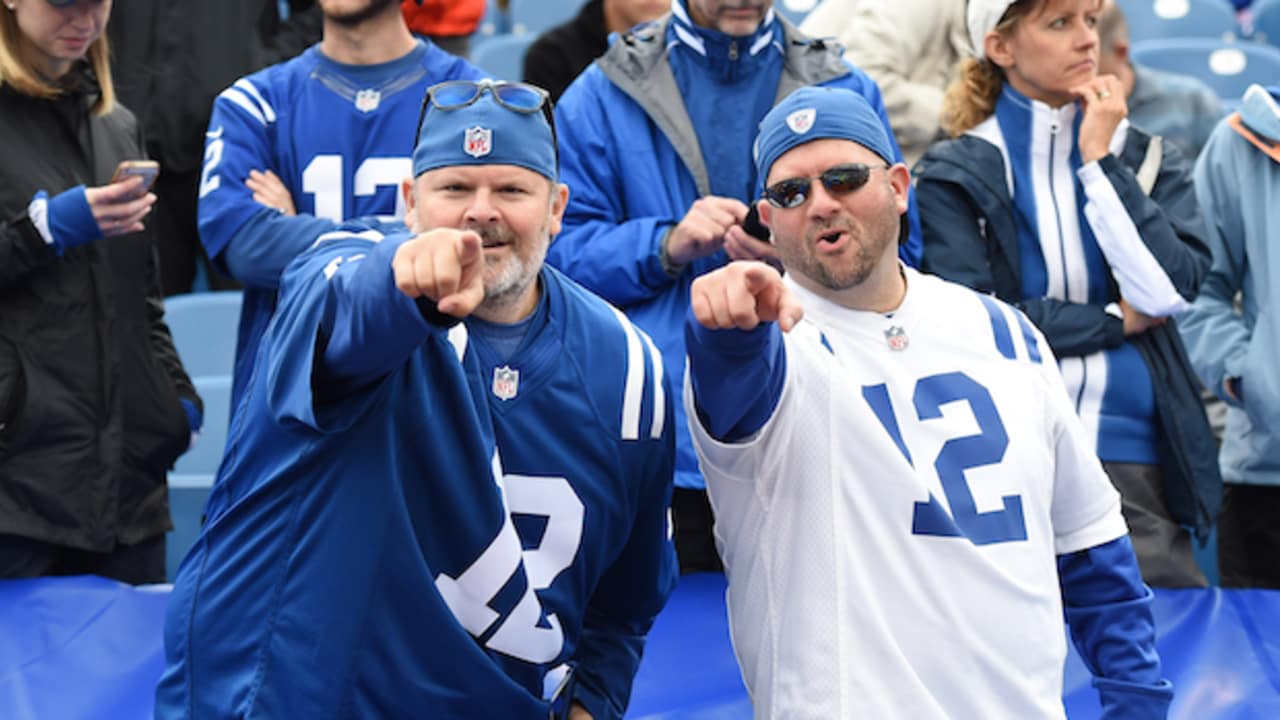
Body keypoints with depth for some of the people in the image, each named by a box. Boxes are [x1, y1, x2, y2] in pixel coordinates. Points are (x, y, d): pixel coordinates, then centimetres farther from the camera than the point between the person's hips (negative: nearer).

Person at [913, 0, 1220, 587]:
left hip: (1132, 455, 2)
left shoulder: (1148, 160, 12)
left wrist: (1100, 162, -4)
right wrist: (1116, 321, -3)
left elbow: (1172, 289, -5)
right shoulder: (954, 175, 2)